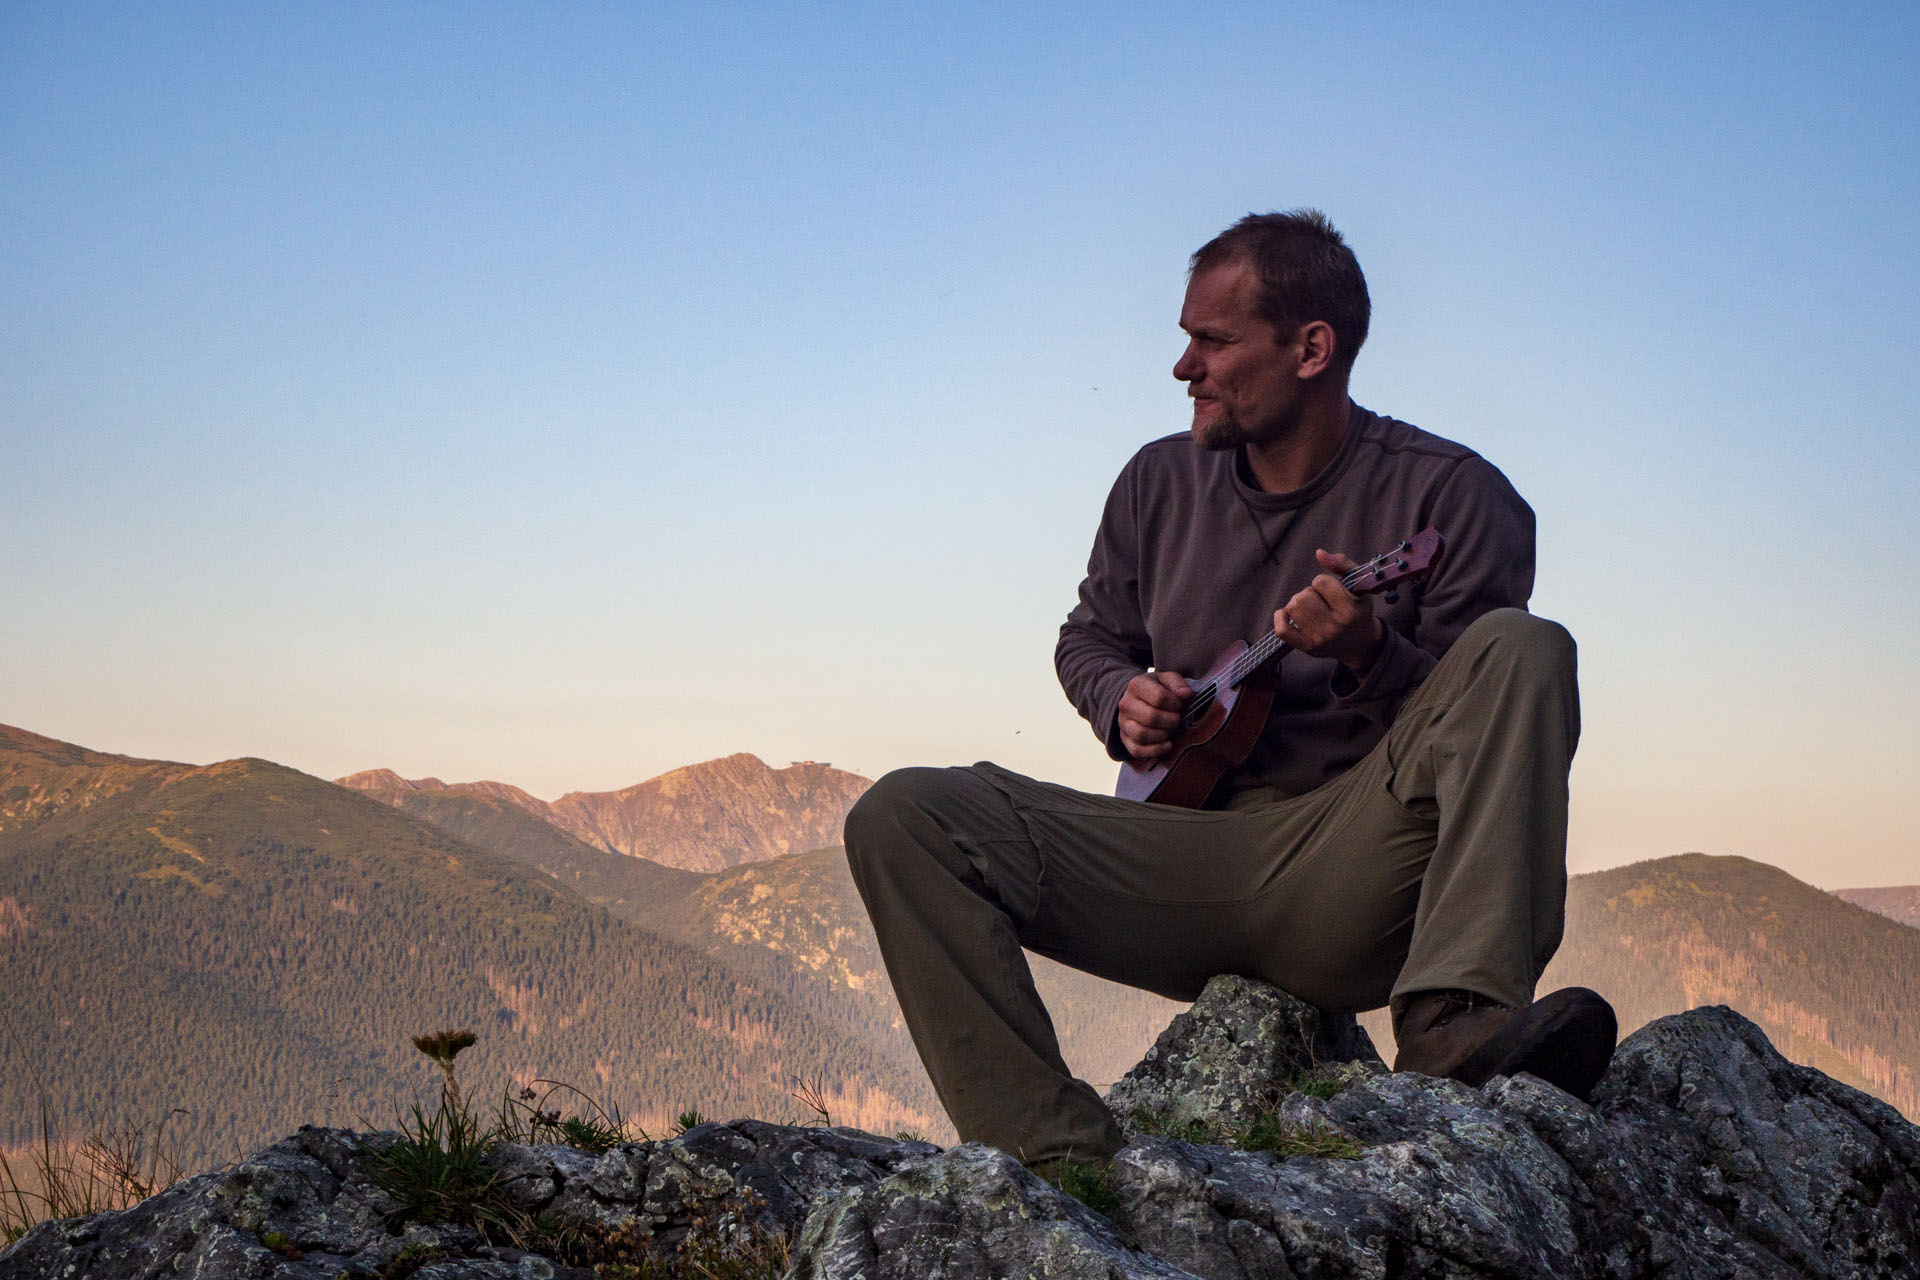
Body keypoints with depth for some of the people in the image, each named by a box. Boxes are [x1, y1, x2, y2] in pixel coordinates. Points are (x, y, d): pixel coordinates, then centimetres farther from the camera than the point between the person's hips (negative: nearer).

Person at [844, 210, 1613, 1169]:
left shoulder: (1449, 496, 0)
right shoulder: (1161, 484, 13)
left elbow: (1475, 729, -4)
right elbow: (1089, 636, 27)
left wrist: (1374, 658, -24)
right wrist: (1123, 699, 3)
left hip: (1351, 888, -3)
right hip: (1187, 859, 4)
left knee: (1526, 652, -27)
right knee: (903, 817, -16)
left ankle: (1454, 1031, -44)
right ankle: (1055, 1150, -26)